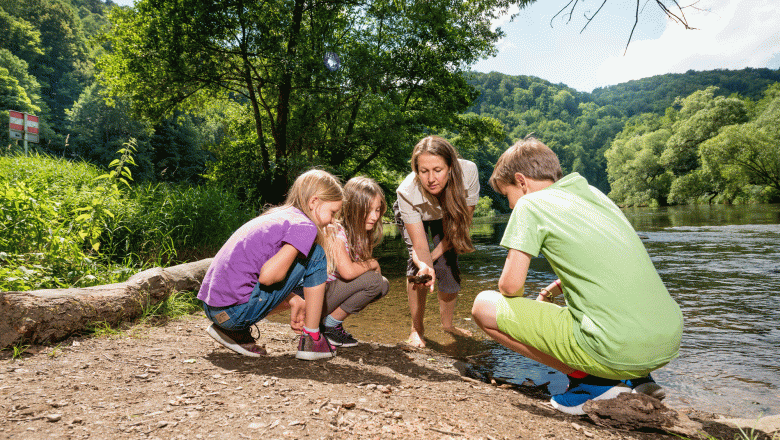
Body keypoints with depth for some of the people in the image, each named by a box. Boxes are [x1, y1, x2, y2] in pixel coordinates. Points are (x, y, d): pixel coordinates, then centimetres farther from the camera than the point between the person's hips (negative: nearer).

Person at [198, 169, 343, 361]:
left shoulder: (275, 216, 16)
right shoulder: (304, 226, -10)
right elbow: (267, 275, -21)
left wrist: (292, 299, 15)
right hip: (237, 311, -9)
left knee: (296, 298, 30)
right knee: (316, 255, -1)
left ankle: (236, 331, 14)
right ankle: (311, 340, 5)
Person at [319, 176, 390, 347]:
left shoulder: (361, 234, 6)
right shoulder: (336, 231, -21)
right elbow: (347, 272, -31)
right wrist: (372, 263, -15)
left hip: (333, 291, 9)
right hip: (314, 296, -9)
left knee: (383, 284, -1)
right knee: (372, 280, -22)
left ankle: (332, 321, 4)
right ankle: (328, 326, -6)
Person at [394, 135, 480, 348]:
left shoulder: (468, 172, -38)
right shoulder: (407, 193, -41)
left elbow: (461, 225, -25)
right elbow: (420, 246, -37)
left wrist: (432, 258, -28)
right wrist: (425, 266, -59)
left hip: (447, 214, 2)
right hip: (411, 214, -1)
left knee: (448, 264, -10)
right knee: (417, 262, -21)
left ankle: (447, 324, 14)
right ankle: (417, 328, -5)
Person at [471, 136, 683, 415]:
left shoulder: (531, 204, -5)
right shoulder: (593, 193, 17)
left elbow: (510, 285, -9)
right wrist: (552, 290, 31)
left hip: (620, 350, -8)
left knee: (485, 306, 0)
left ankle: (589, 379, 0)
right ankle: (635, 377, 18)